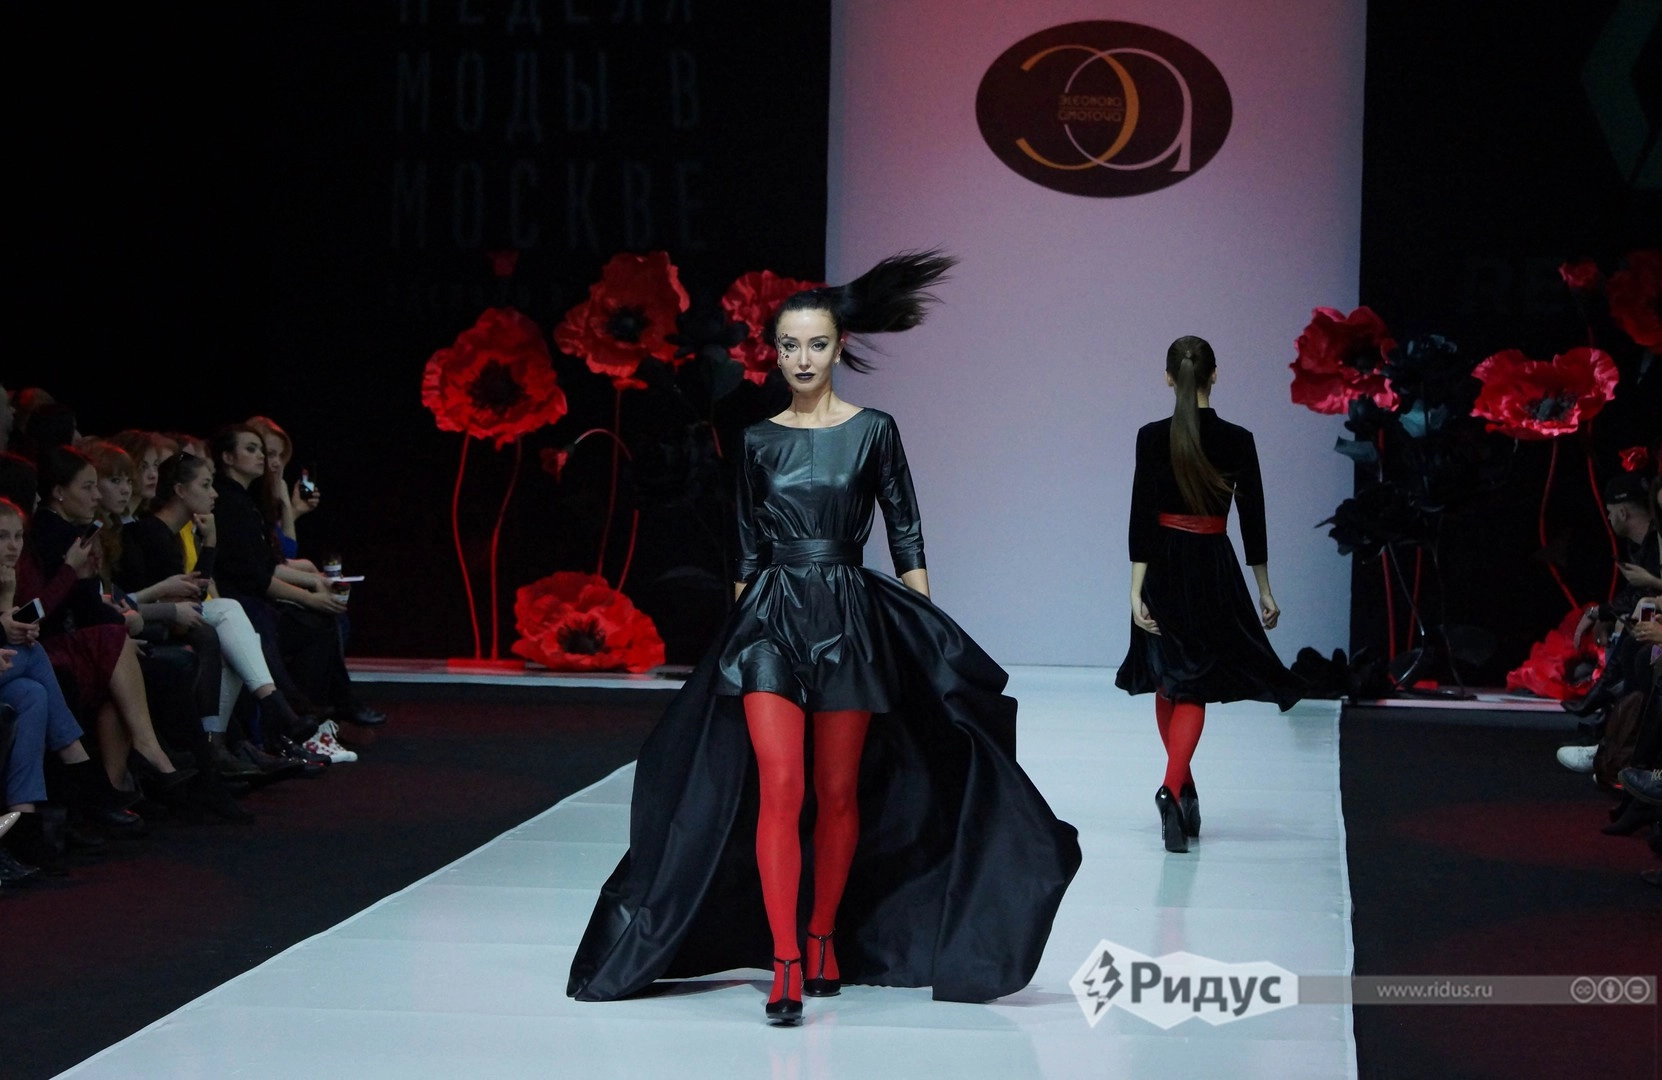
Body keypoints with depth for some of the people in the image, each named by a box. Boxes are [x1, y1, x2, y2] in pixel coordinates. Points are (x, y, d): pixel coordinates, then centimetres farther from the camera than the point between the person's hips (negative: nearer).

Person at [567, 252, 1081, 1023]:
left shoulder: (872, 431, 2)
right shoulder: (759, 442, 8)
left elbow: (906, 537, 3)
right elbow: (748, 551, 14)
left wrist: (925, 632, -2)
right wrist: (739, 625, 13)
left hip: (849, 616, -1)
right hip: (771, 619, 1)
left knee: (840, 793, 6)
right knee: (779, 789, -11)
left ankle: (826, 937, 23)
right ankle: (784, 965, -13)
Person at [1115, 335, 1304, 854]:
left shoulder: (1152, 437, -7)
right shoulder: (1237, 441, -5)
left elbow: (1142, 518, -10)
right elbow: (1252, 519, -1)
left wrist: (1137, 591, -9)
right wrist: (1265, 591, 8)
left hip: (1164, 567, 1)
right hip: (1214, 569, 0)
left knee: (1169, 680, 16)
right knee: (1194, 685, 2)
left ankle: (1184, 792, 26)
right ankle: (1172, 788, -20)